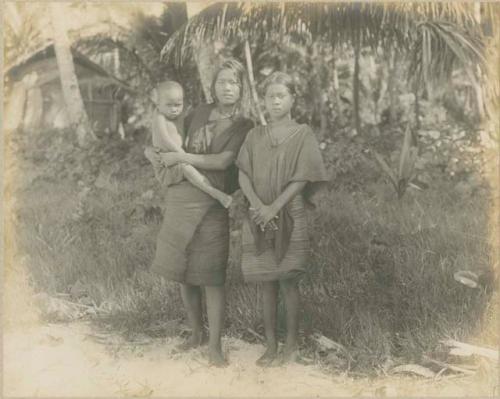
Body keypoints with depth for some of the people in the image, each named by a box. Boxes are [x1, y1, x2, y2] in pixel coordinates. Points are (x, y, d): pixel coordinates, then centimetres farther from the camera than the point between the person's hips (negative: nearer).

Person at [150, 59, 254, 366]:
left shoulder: (243, 126, -2)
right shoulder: (201, 113, 11)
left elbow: (222, 161, -13)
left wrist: (180, 157, -10)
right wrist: (163, 158, 14)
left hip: (210, 204, -4)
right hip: (180, 198, 5)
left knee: (211, 276, -5)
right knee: (183, 271, 10)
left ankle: (215, 345, 6)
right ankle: (196, 333, 27)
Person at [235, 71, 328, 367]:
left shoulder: (303, 134, -1)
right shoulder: (255, 135, 8)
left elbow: (301, 178, -9)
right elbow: (243, 174, 1)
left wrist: (275, 207, -17)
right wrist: (257, 204, -16)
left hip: (290, 217, -3)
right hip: (260, 217, 3)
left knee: (288, 282, 1)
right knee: (268, 284, 9)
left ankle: (292, 345, 15)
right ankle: (271, 346, 19)